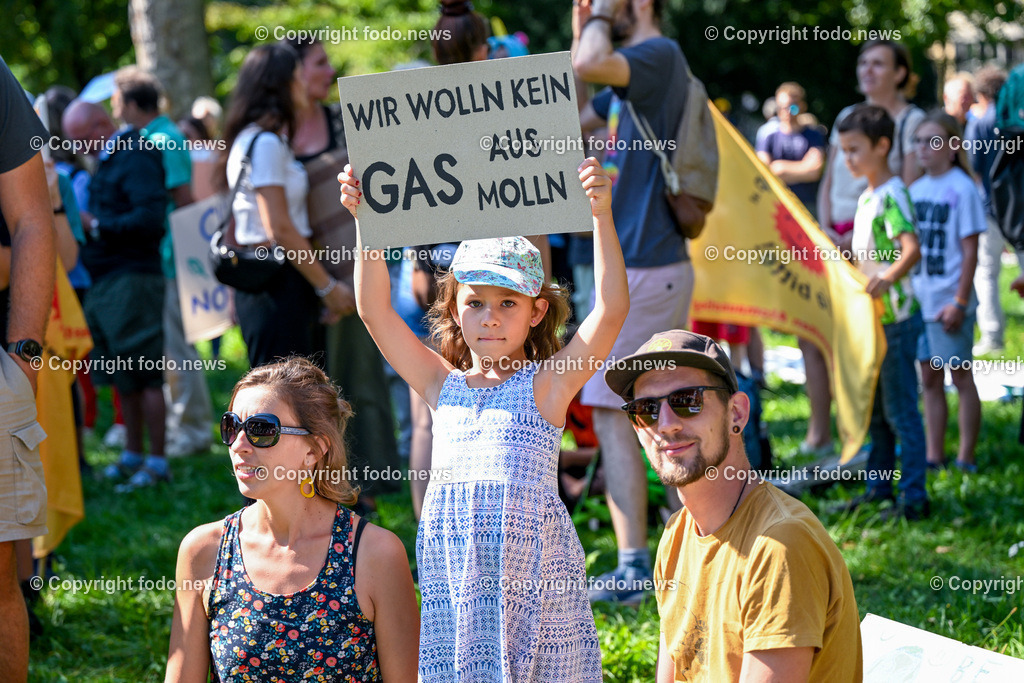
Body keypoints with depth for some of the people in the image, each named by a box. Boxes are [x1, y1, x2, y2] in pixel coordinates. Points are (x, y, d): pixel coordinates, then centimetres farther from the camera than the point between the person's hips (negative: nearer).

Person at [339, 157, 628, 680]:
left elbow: (611, 309, -10)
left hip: (534, 573, -3)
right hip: (453, 574, 3)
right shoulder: (443, 385, 10)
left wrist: (602, 216, -18)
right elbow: (374, 311, 4)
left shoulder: (547, 383, 2)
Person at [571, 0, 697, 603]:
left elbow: (589, 66, -30)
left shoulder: (660, 54, -12)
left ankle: (634, 569, -11)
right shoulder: (632, 72, 17)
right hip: (666, 265, 10)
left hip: (642, 270, -10)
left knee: (610, 410, -9)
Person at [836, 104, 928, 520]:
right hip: (873, 319, 10)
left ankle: (914, 498, -2)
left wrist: (887, 279, -48)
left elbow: (912, 249, -33)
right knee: (875, 409, 16)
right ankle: (879, 487, 25)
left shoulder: (892, 196, -17)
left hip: (897, 318, -10)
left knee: (900, 410, -6)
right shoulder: (867, 197, 12)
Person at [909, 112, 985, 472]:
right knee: (930, 378, 10)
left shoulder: (962, 189, -9)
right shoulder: (916, 190, 10)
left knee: (960, 376, 0)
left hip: (949, 302, -6)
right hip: (918, 300, 6)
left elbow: (970, 250, -11)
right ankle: (933, 456, 15)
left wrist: (960, 301, -15)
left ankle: (965, 458, 5)